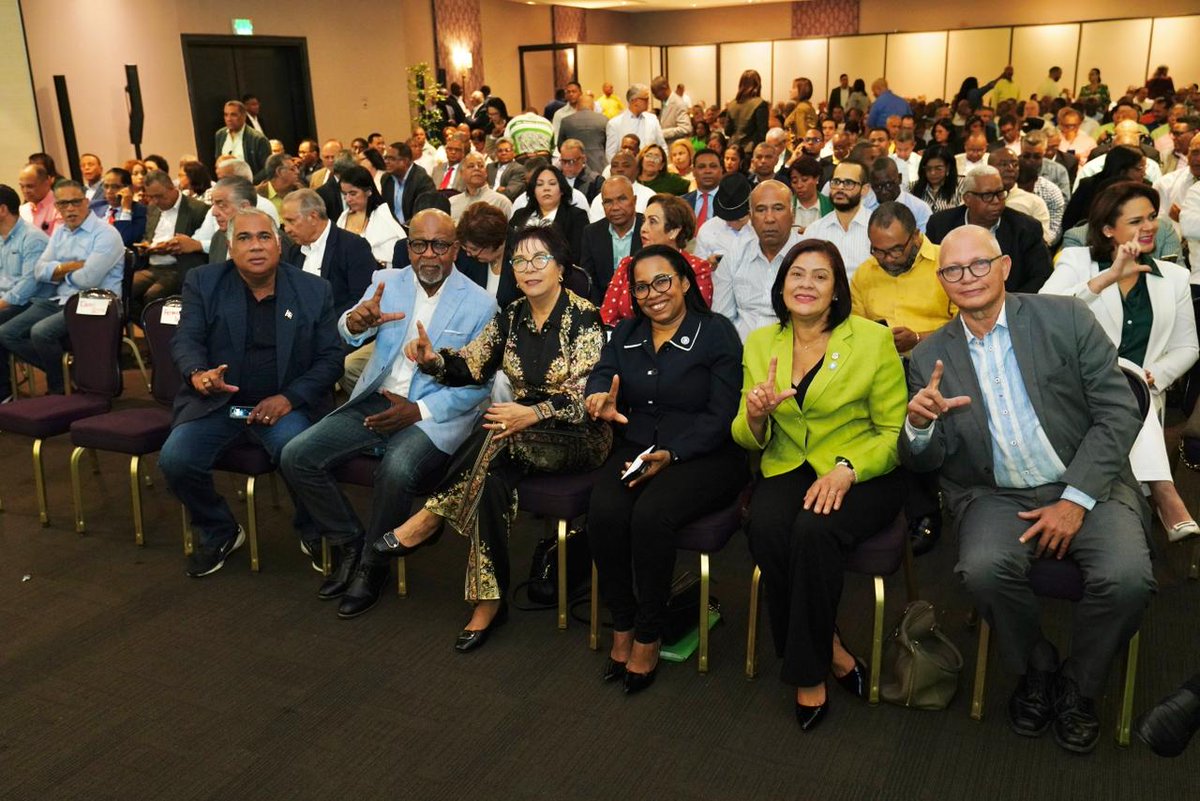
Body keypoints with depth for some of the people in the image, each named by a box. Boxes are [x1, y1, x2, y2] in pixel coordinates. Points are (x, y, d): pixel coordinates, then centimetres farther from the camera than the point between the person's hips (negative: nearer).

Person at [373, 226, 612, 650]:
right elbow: (469, 365, 3)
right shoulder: (511, 316, 7)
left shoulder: (583, 317, -11)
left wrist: (532, 414, -37)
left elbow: (583, 397, -20)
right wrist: (432, 358, -20)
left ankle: (429, 518, -18)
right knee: (492, 480, -30)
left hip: (579, 437, -5)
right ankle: (489, 603, -23)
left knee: (497, 436, -34)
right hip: (522, 432, 5)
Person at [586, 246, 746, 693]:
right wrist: (600, 399, -24)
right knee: (603, 513, -26)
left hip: (702, 456, -4)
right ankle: (621, 627, -6)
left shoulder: (717, 332, -1)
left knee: (651, 514, -32)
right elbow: (601, 374, 2)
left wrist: (671, 454, -20)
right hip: (634, 450, 5)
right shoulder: (626, 332, 17)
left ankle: (648, 638, -12)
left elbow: (721, 415, -8)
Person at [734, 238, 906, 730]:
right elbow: (751, 441, 11)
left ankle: (808, 674, -12)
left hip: (863, 474, -3)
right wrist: (755, 416, -13)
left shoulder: (872, 340, -2)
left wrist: (847, 469, -20)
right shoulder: (760, 344, 8)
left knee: (814, 531, -34)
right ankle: (831, 651, -9)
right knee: (766, 527, -30)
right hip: (788, 468, 3)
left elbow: (894, 432, -2)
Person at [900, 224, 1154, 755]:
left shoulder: (1065, 318, 0)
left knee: (1127, 578, -27)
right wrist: (918, 424, -21)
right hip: (996, 496, 1)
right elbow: (925, 463, 4)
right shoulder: (930, 357, 4)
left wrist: (1075, 499, -12)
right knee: (984, 569, -30)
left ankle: (1078, 687, 4)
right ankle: (1037, 671, 3)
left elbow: (1118, 411, -3)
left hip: (1087, 487, 0)